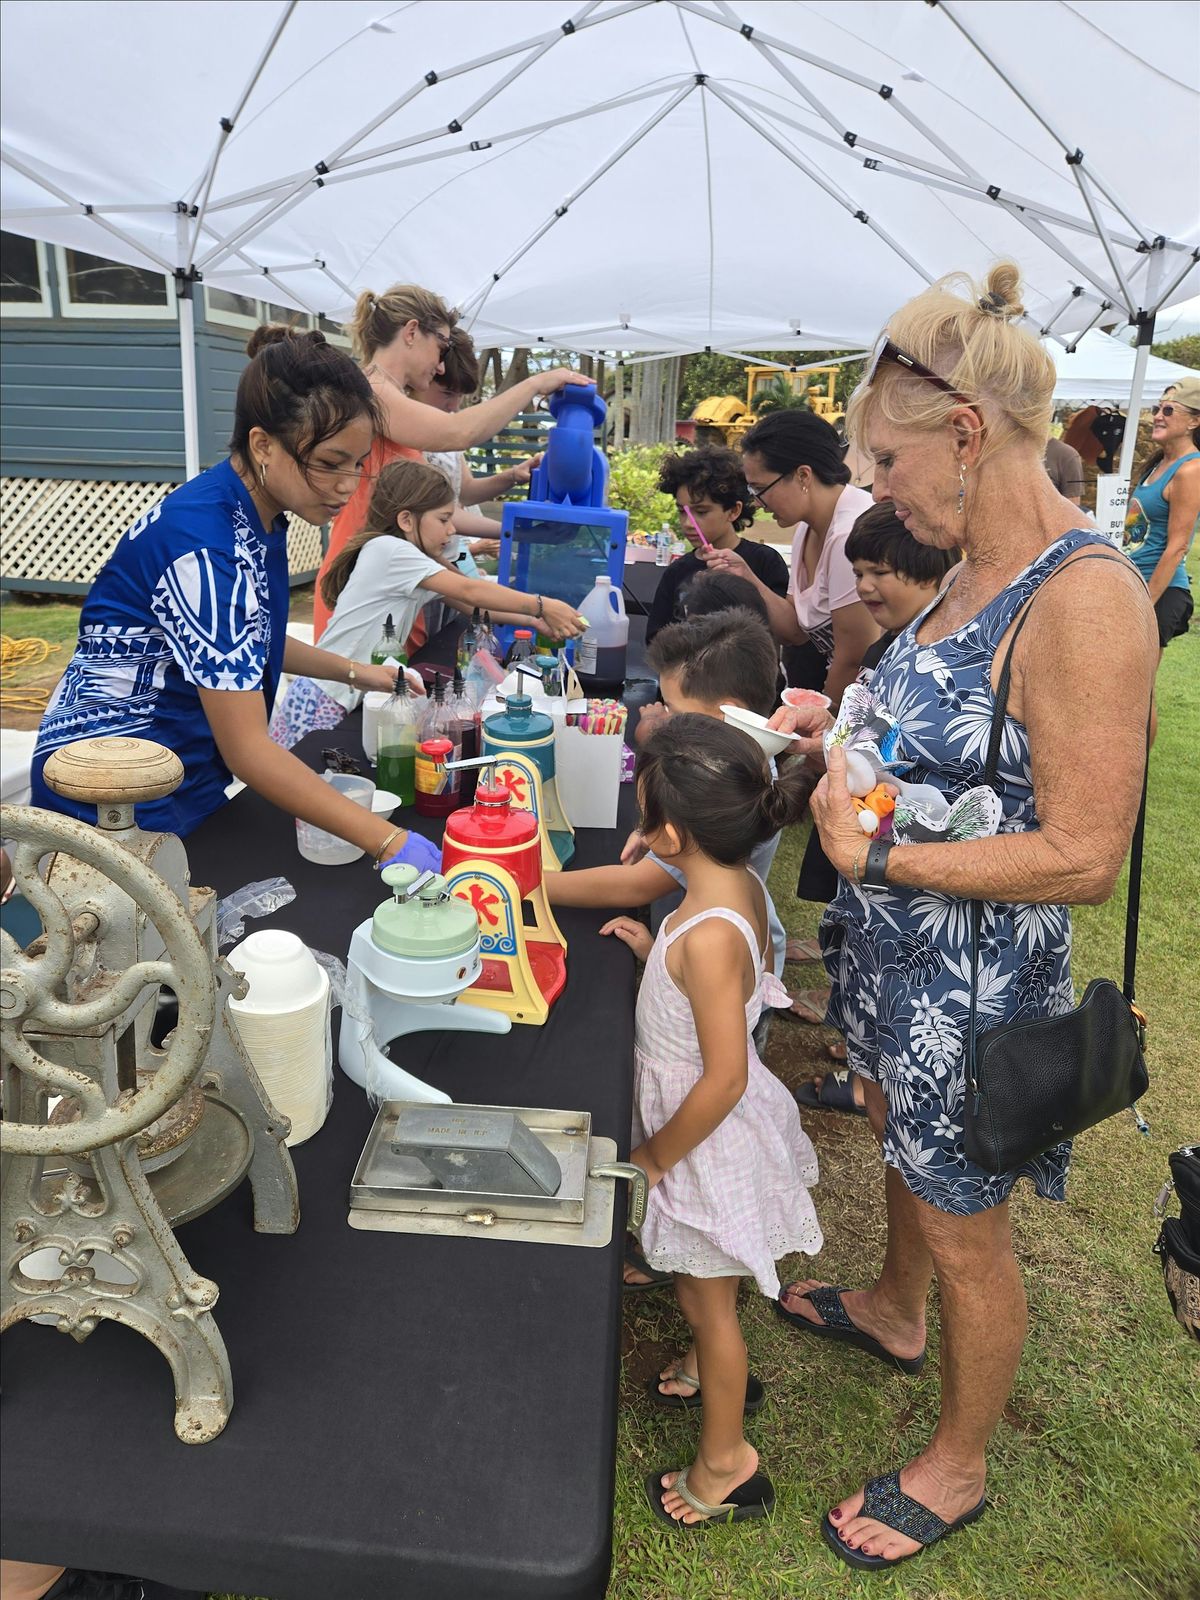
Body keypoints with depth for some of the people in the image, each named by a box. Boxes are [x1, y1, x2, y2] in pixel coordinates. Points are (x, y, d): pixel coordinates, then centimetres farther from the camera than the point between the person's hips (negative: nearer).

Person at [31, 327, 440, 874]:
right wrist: (389, 842, -33)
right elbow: (247, 748, -31)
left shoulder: (257, 514, -2)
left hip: (188, 784, 9)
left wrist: (351, 671, 6)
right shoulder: (201, 540, -28)